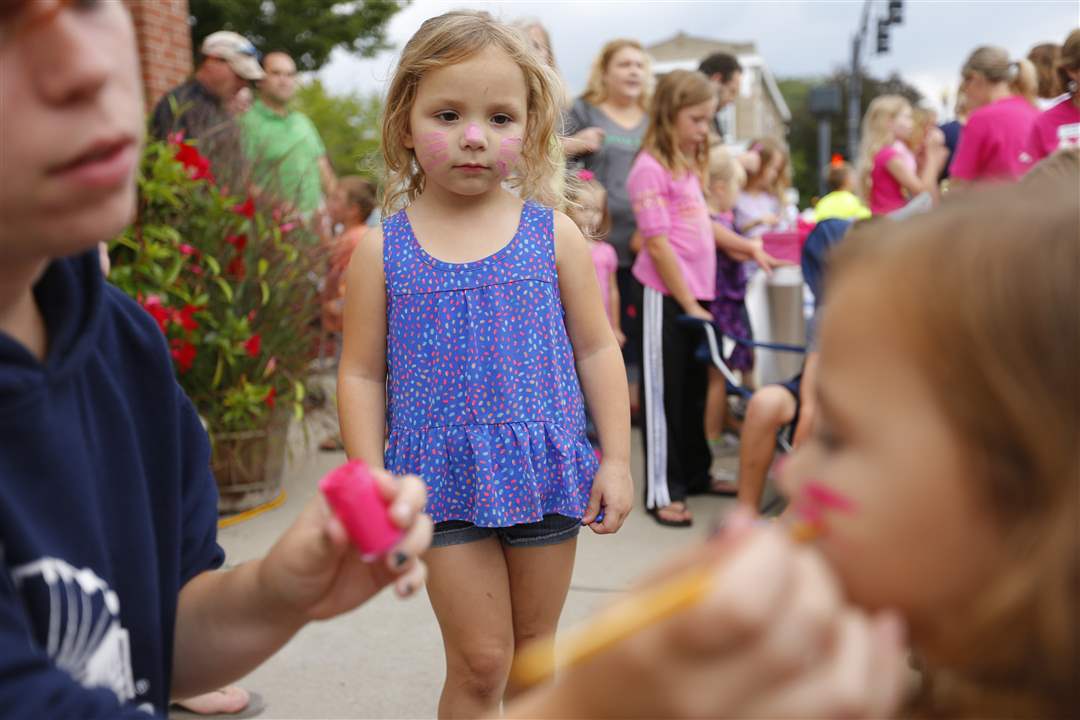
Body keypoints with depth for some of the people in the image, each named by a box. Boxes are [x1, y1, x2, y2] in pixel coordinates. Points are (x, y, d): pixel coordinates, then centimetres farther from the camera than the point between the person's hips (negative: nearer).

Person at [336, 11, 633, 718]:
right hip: (443, 479, -1)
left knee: (535, 651, 17)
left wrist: (616, 459, 1)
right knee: (479, 661, 3)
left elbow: (597, 349, 4)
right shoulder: (382, 250, -3)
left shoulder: (554, 234, -2)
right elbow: (362, 374, 0)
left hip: (545, 472, 2)